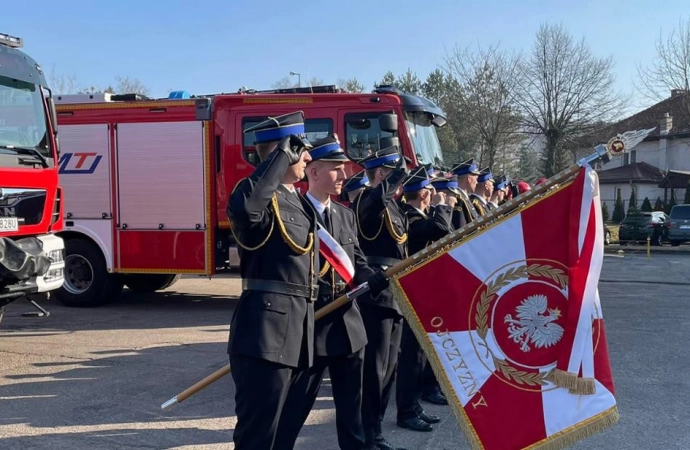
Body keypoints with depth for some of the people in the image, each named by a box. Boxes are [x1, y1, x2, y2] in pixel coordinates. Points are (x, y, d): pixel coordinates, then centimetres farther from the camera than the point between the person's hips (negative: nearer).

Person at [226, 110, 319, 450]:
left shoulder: (301, 202, 18)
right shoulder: (263, 196, -11)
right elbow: (243, 207, -37)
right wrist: (284, 155, -26)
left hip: (295, 329, 9)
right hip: (267, 329, -9)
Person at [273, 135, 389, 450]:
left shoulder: (346, 215, 12)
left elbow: (357, 263, 10)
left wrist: (380, 281, -8)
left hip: (349, 325, 7)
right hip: (309, 326, -7)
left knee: (351, 404, 18)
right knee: (294, 408, 3)